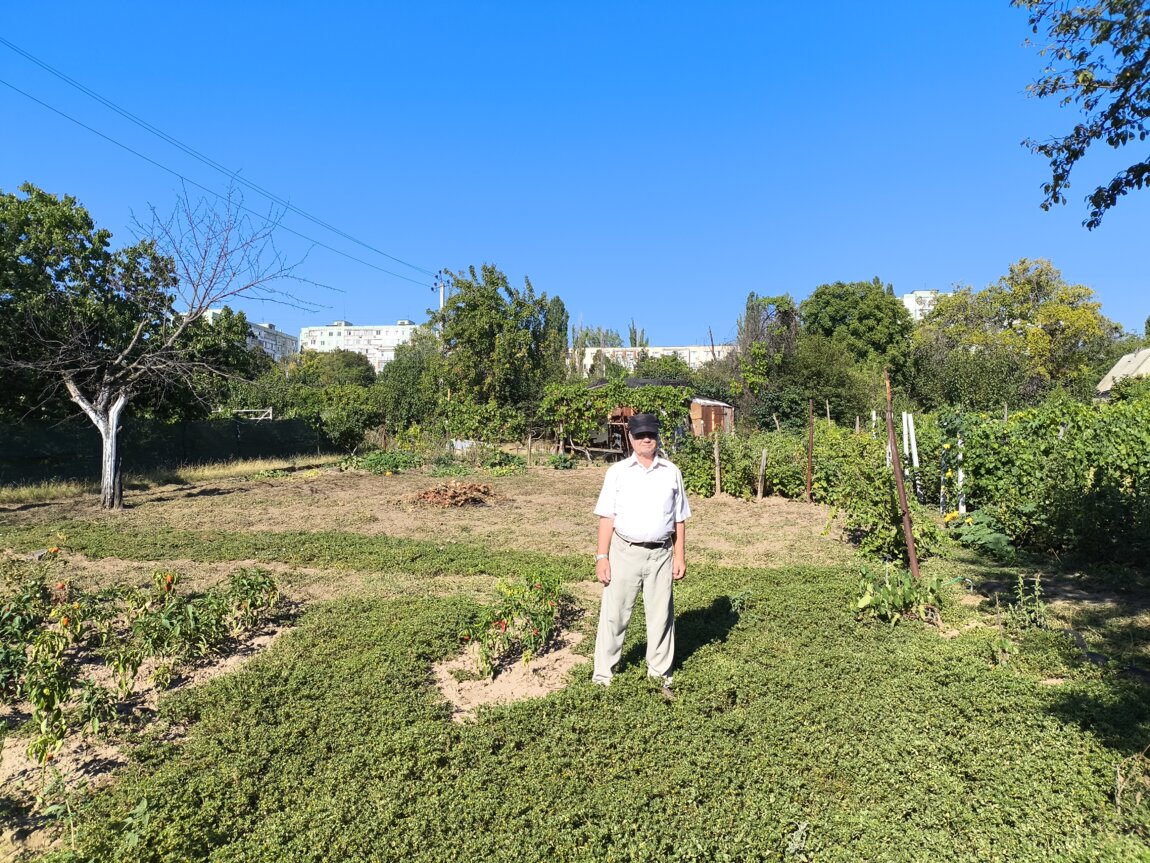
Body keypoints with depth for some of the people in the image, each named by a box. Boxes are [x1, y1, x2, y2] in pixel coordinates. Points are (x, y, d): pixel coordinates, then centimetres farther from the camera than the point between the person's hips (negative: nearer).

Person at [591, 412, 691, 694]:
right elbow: (607, 517, -1)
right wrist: (601, 557, -7)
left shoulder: (671, 472, 6)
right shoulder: (617, 472, 1)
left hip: (661, 553, 2)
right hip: (625, 552, -2)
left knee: (661, 615, 10)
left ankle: (660, 674, 26)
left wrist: (680, 557, 4)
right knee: (614, 614, 3)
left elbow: (679, 519, 9)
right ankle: (602, 676, 14)